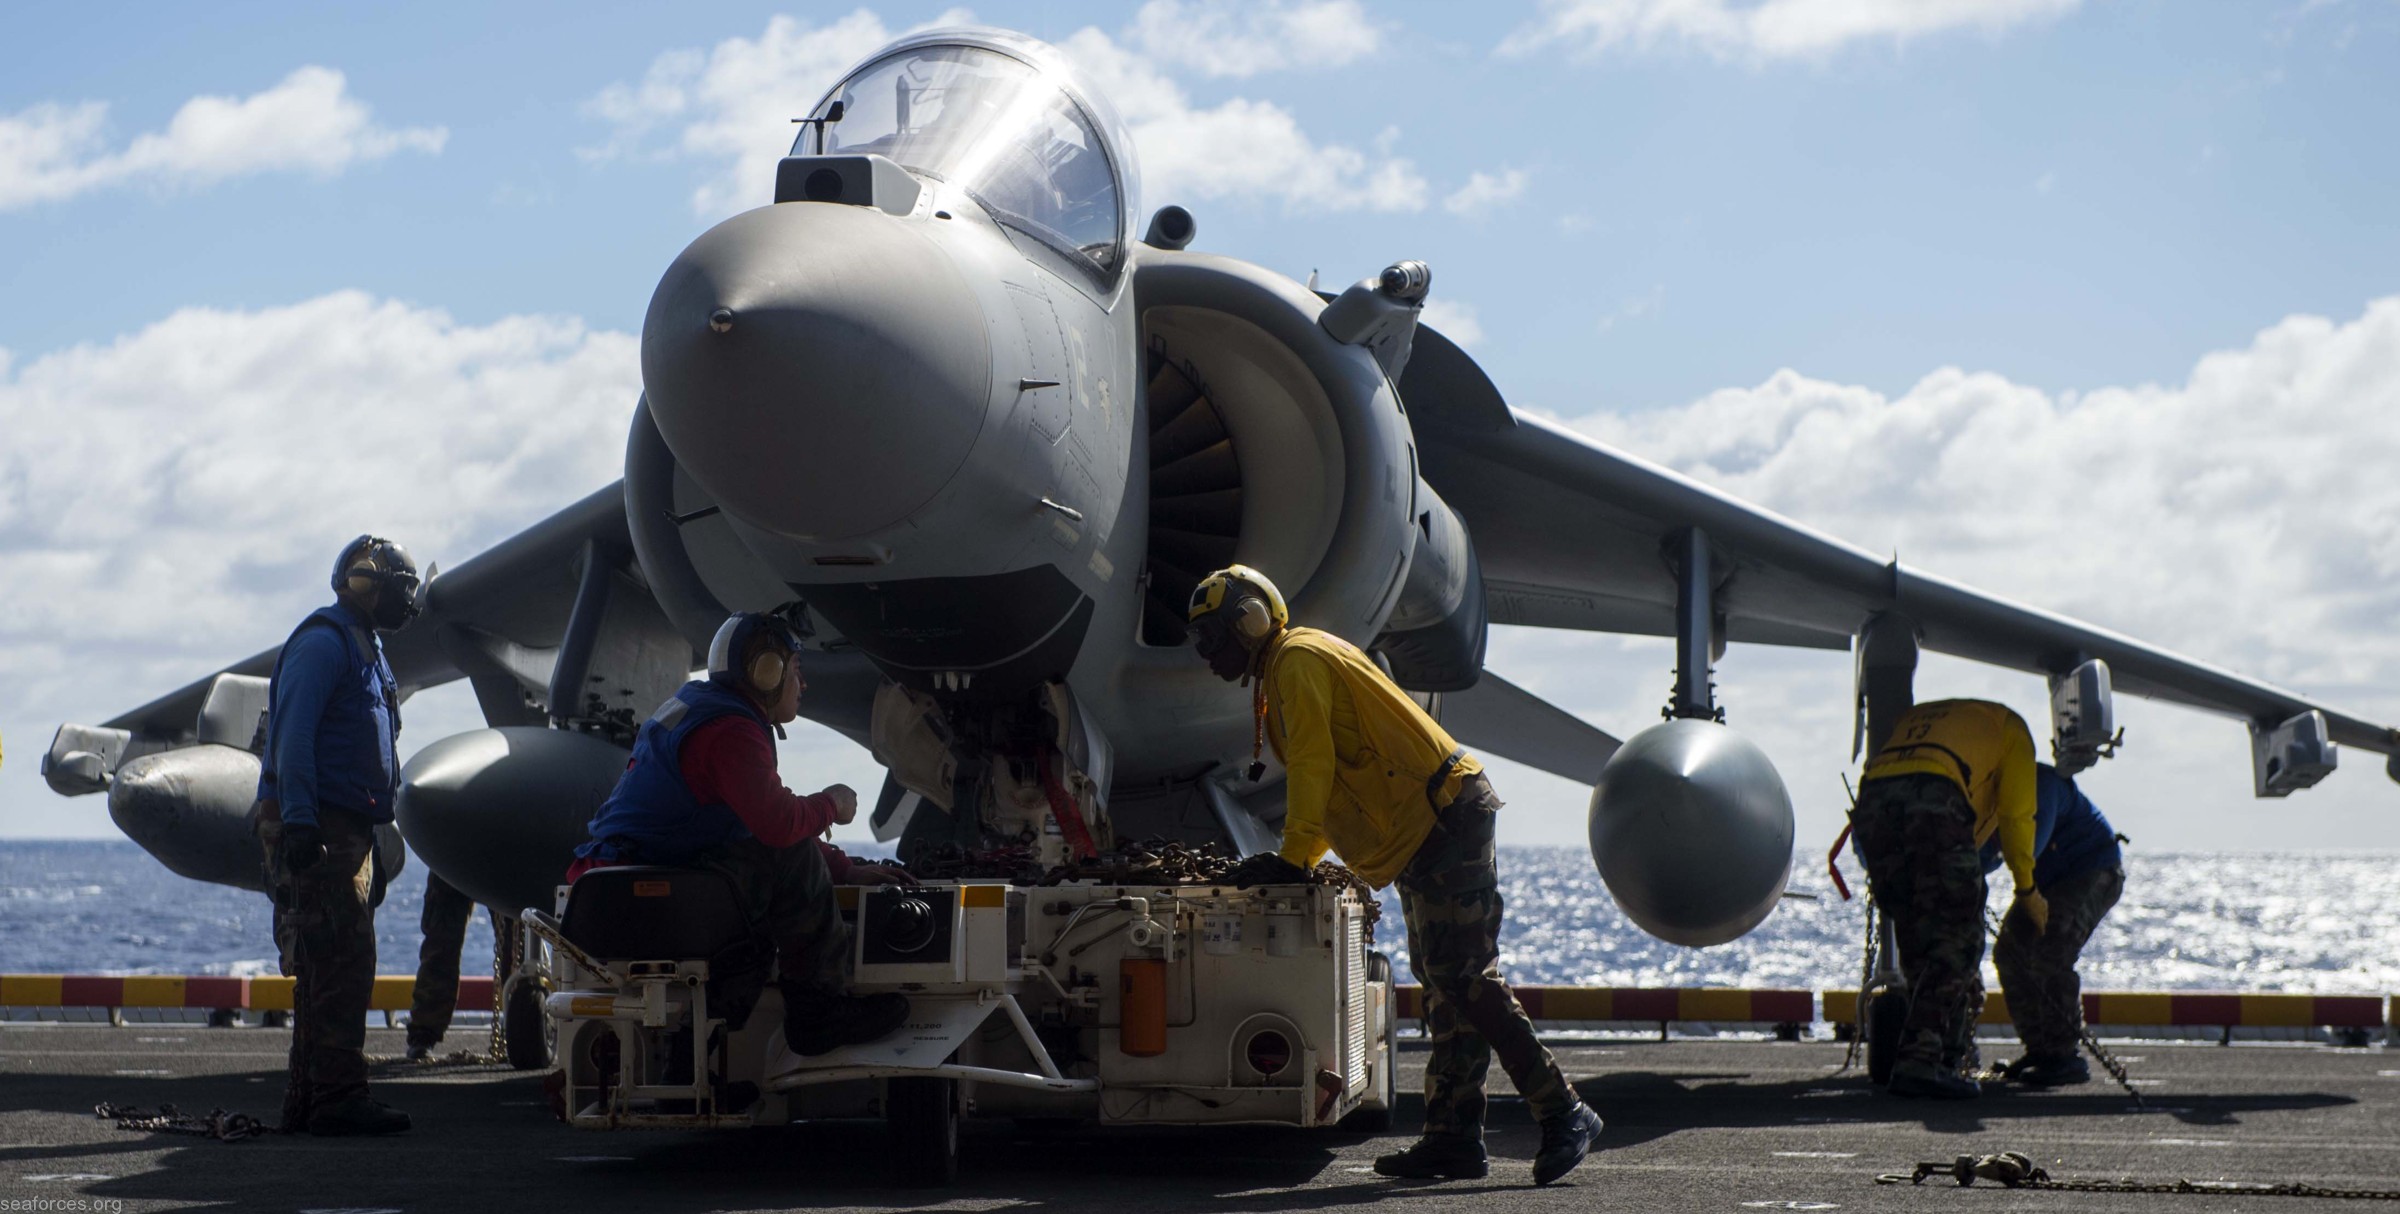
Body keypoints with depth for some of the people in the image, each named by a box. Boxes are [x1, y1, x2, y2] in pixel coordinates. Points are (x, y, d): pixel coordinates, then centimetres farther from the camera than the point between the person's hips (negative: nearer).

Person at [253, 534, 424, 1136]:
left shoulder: (367, 651, 24)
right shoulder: (323, 642, -8)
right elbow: (292, 734, -18)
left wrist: (375, 840, 24)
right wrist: (298, 820, -26)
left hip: (346, 829, 10)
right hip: (316, 827, -10)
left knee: (329, 968, 11)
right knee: (343, 962, -14)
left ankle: (307, 1101, 15)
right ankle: (337, 1097, -16)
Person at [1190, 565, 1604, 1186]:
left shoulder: (1298, 659, -7)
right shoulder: (1283, 673, 24)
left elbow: (1312, 767, -14)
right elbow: (1328, 786, 29)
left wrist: (1293, 861, -13)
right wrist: (1294, 860, 20)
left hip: (1445, 820, -11)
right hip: (1429, 832, 11)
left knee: (1464, 979, -15)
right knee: (1445, 985, 8)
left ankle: (1563, 1115, -14)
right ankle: (1453, 1139, 8)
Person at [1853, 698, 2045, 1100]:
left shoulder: (1915, 717, 42)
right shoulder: (2009, 725, 30)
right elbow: (2015, 816, 21)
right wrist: (2028, 891, 30)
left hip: (1872, 799, 5)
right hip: (1934, 801, -5)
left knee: (1918, 944, 13)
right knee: (1957, 941, -1)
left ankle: (1944, 1056, 12)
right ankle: (1919, 1060, -12)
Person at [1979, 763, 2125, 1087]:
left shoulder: (2039, 783, -26)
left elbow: (2028, 849, -38)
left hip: (2094, 871, -9)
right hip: (2048, 880, 9)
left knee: (2049, 953, -24)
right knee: (2010, 951, -1)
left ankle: (2065, 1056, -21)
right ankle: (2038, 1050, 5)